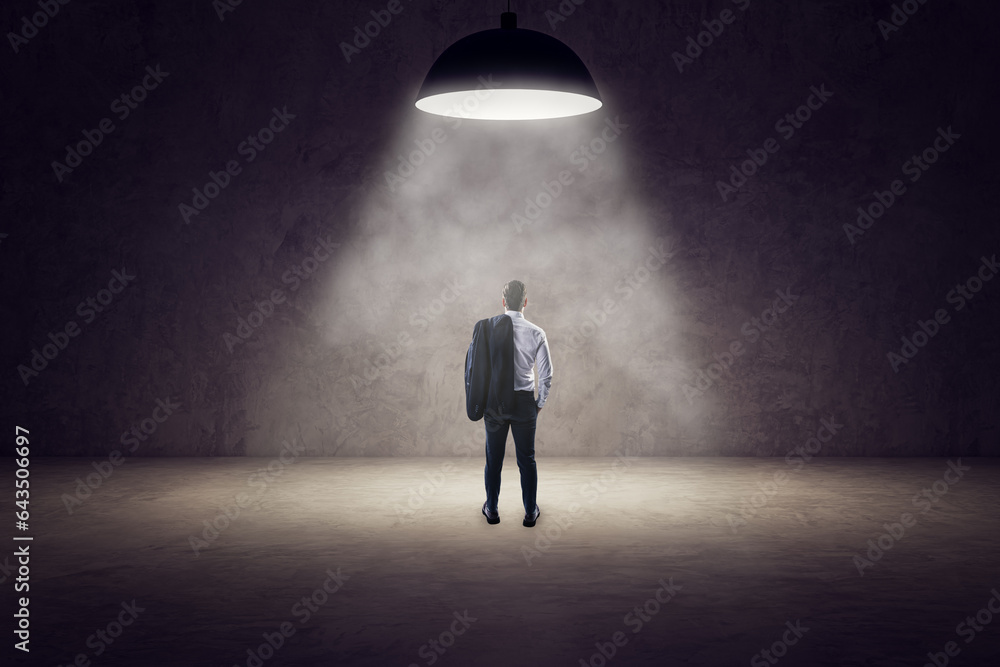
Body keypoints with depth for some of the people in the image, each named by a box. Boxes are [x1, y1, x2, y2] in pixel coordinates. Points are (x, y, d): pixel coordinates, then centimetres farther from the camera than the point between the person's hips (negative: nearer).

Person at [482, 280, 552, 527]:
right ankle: (530, 512, 19)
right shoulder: (536, 333, -8)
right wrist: (540, 403, 8)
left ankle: (491, 509, 25)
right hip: (524, 401, -1)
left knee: (494, 458, 13)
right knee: (526, 459, 10)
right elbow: (546, 374, -7)